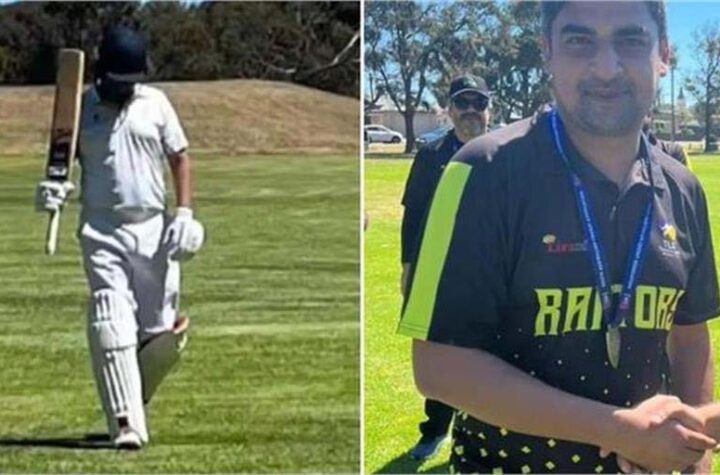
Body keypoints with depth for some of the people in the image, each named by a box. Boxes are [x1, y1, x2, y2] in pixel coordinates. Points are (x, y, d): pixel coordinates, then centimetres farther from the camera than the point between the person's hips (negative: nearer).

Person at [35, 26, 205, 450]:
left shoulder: (156, 103, 7)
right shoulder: (79, 107, 4)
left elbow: (180, 157, 9)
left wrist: (185, 212, -3)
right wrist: (54, 188, -13)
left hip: (153, 228, 2)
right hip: (101, 230, -2)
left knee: (163, 329, 1)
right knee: (111, 323, -11)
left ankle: (130, 397, 27)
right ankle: (126, 423, -9)